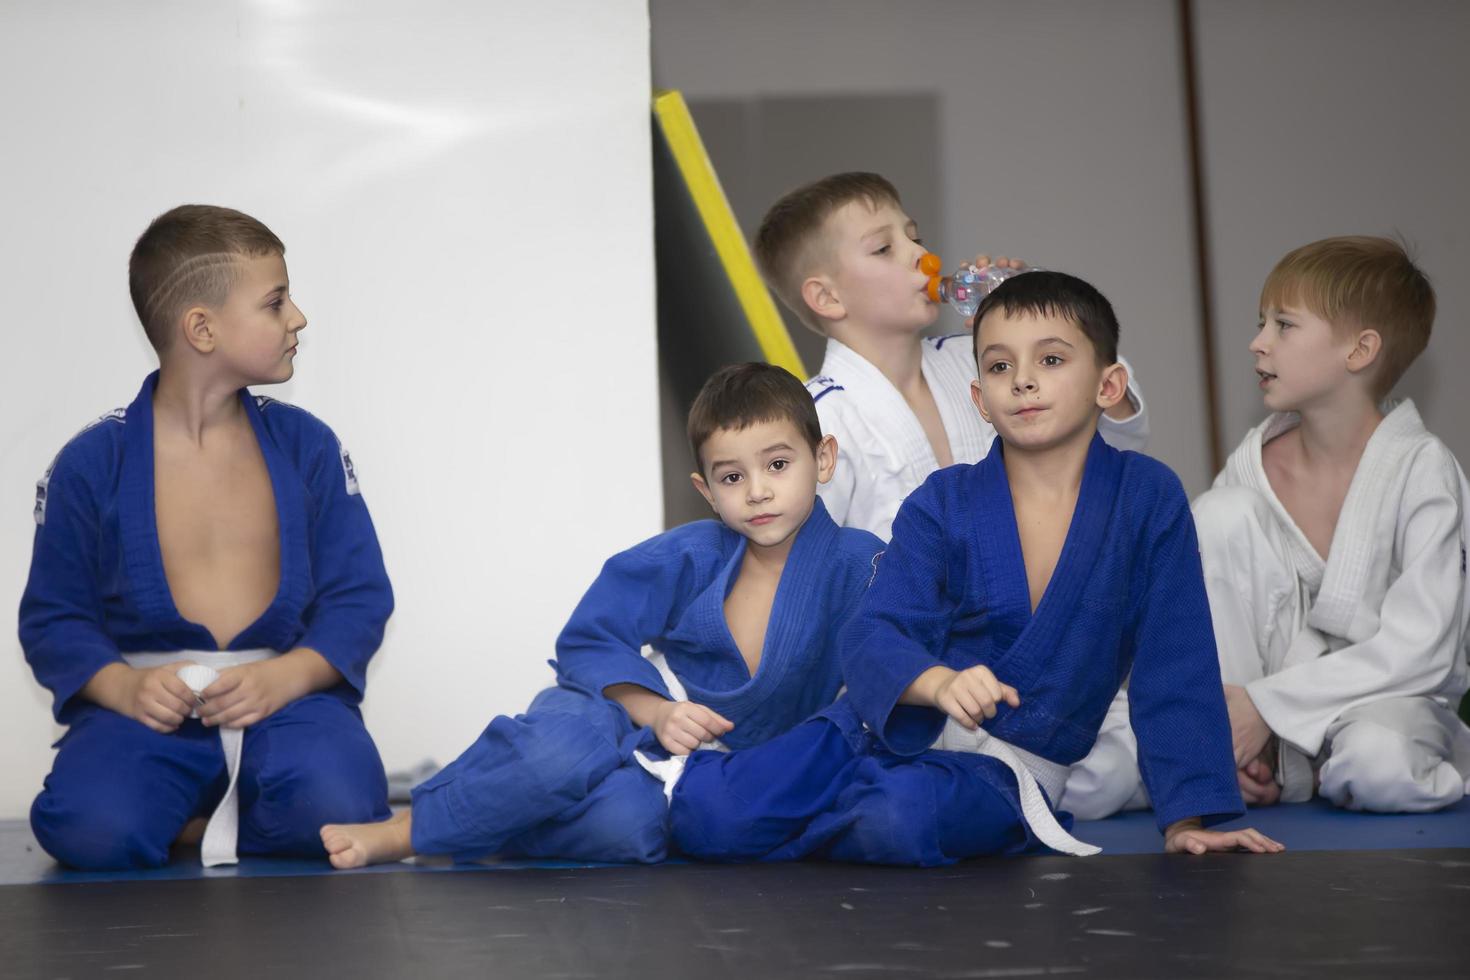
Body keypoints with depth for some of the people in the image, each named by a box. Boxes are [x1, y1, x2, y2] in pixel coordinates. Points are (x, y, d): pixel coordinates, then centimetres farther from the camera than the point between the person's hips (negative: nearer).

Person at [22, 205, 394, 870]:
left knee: (334, 808, -30)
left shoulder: (305, 445, 8)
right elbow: (53, 617, 6)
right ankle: (182, 816, 2)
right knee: (90, 828, -31)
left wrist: (285, 676, -14)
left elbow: (359, 595, 5)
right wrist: (122, 686, -15)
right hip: (151, 703, -1)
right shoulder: (90, 464, 4)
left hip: (287, 692, 1)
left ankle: (213, 825, 1)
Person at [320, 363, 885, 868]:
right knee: (561, 747, -39)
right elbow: (588, 640, -2)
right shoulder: (686, 557, -7)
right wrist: (655, 711, -17)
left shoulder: (855, 564, -9)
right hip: (626, 715, 0)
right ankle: (412, 821, -18)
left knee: (628, 819, -36)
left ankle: (411, 836, -18)